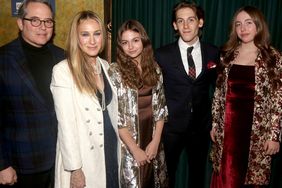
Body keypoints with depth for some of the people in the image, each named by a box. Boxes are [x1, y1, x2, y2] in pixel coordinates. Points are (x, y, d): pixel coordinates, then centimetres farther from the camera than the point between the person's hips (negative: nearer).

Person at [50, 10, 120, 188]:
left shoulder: (105, 65, 4)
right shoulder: (63, 70, -15)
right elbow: (66, 124, -16)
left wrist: (116, 144, 9)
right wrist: (75, 168, -14)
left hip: (111, 147, 6)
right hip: (83, 155, -5)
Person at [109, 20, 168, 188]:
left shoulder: (154, 68, 2)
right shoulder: (115, 71, -11)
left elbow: (160, 107, 4)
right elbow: (115, 115, -13)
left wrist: (155, 141, -5)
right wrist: (135, 149, -12)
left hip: (152, 140, 4)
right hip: (127, 143, -4)